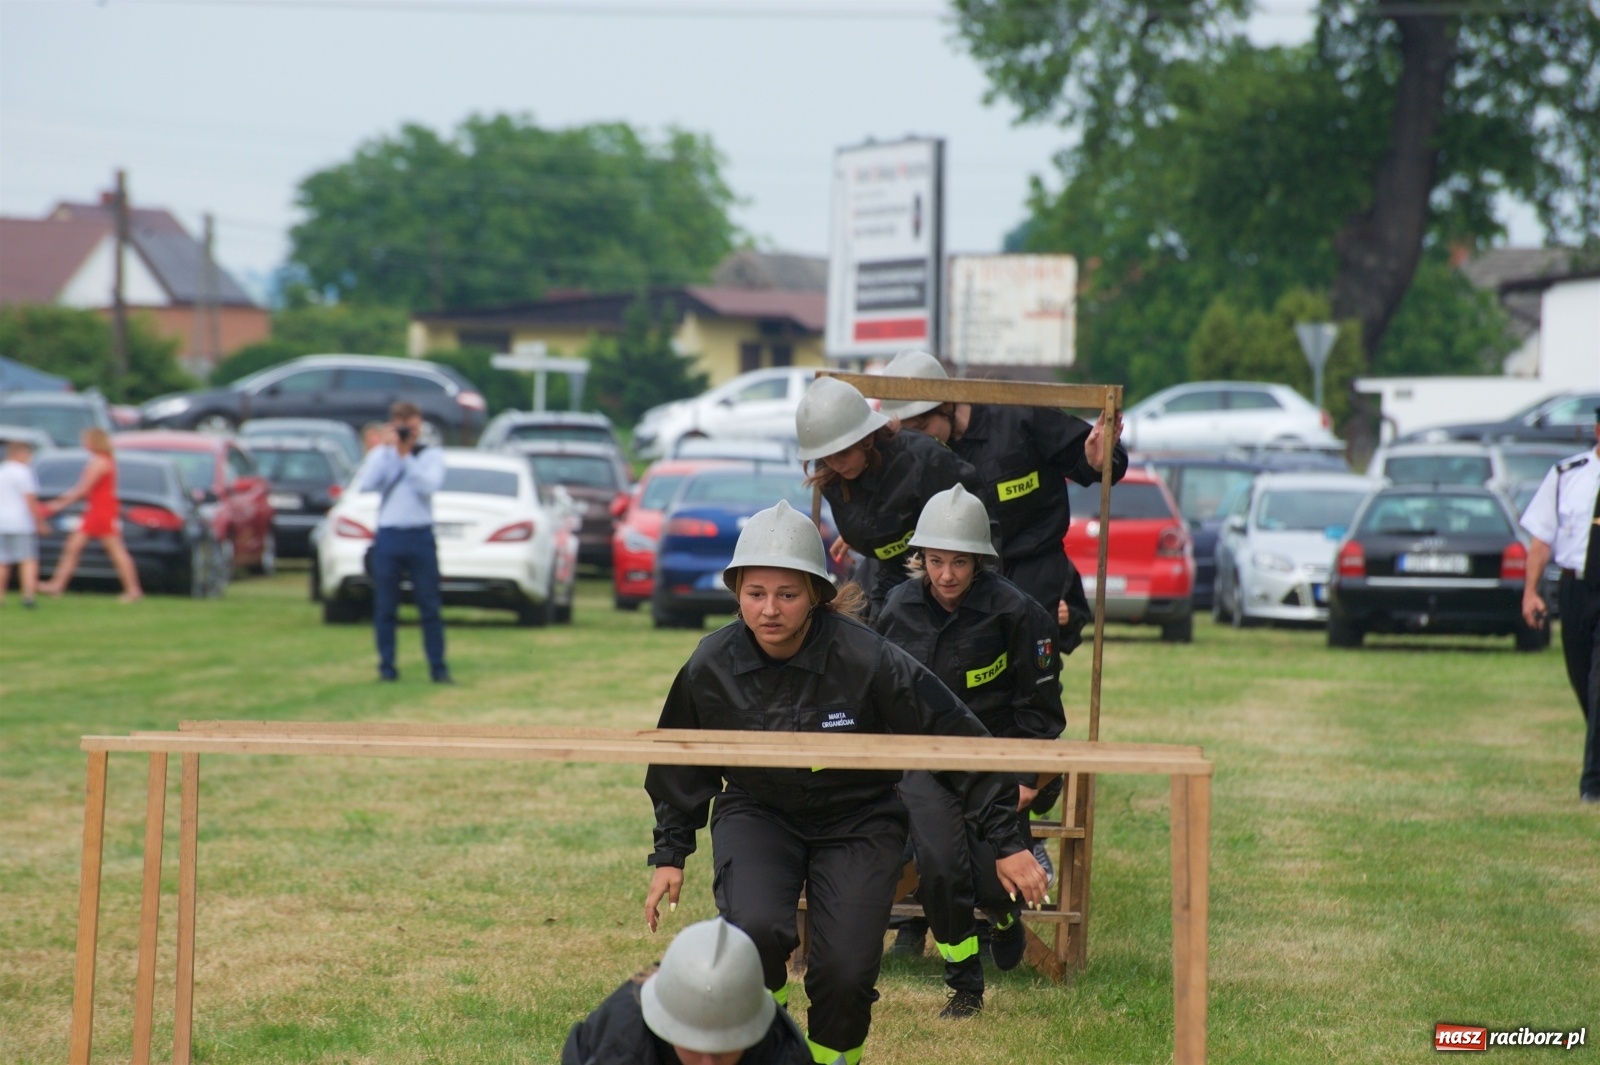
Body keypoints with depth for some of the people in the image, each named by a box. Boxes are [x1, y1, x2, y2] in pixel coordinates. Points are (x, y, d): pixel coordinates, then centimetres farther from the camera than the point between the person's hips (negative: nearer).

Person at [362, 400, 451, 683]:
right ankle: (387, 667, 10)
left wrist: (406, 456, -12)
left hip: (420, 536, -2)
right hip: (388, 536, 2)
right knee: (385, 607, 3)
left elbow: (429, 485, -11)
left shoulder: (431, 456, 7)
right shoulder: (381, 455, 11)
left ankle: (438, 668, 1)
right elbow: (367, 484, -6)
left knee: (429, 607, -2)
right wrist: (387, 449, -9)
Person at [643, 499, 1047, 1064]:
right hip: (755, 813, 1)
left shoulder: (868, 661, -24)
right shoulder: (710, 667, -13)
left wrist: (1005, 841, -12)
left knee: (845, 974, -13)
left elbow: (957, 737, -14)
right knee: (754, 932, -26)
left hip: (857, 821, -1)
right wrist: (670, 853, 11)